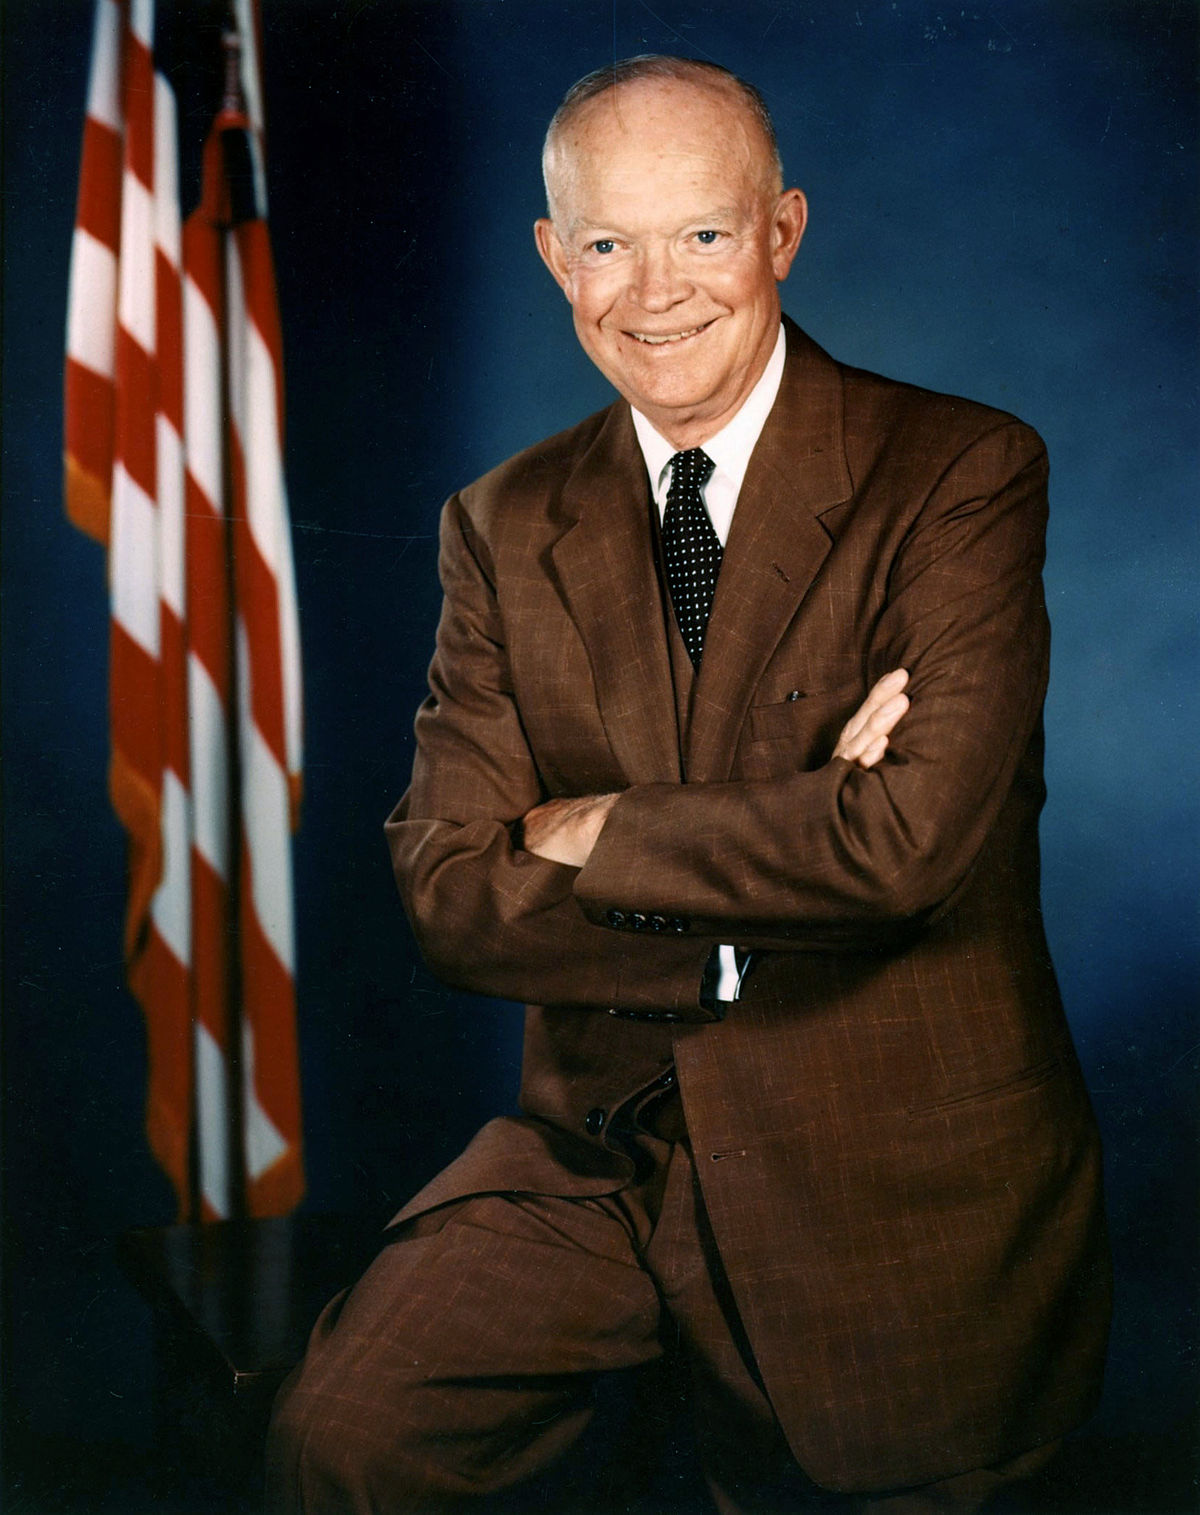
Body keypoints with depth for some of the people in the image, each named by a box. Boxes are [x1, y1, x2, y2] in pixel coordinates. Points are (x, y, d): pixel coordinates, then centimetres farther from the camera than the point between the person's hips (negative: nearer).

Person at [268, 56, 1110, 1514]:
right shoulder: (504, 527, 1)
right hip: (601, 1150, 3)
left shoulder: (961, 474, -11)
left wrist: (595, 833, -13)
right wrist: (789, 853, -19)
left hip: (892, 1180, -2)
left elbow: (914, 834, -24)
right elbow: (448, 889, -8)